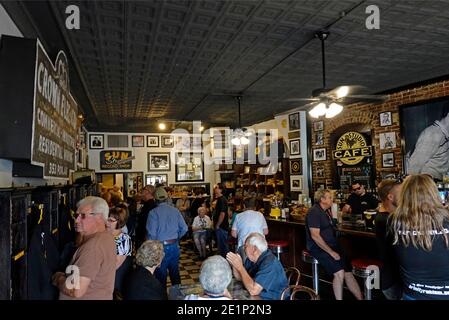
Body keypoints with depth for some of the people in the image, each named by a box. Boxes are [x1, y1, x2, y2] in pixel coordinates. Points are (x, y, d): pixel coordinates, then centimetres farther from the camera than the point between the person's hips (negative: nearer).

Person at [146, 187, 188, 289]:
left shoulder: (153, 212, -13)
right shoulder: (175, 210, -1)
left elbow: (152, 234, -15)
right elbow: (184, 228, 0)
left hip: (161, 247, -4)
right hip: (174, 246, 4)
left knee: (161, 276, 10)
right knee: (175, 273, 19)